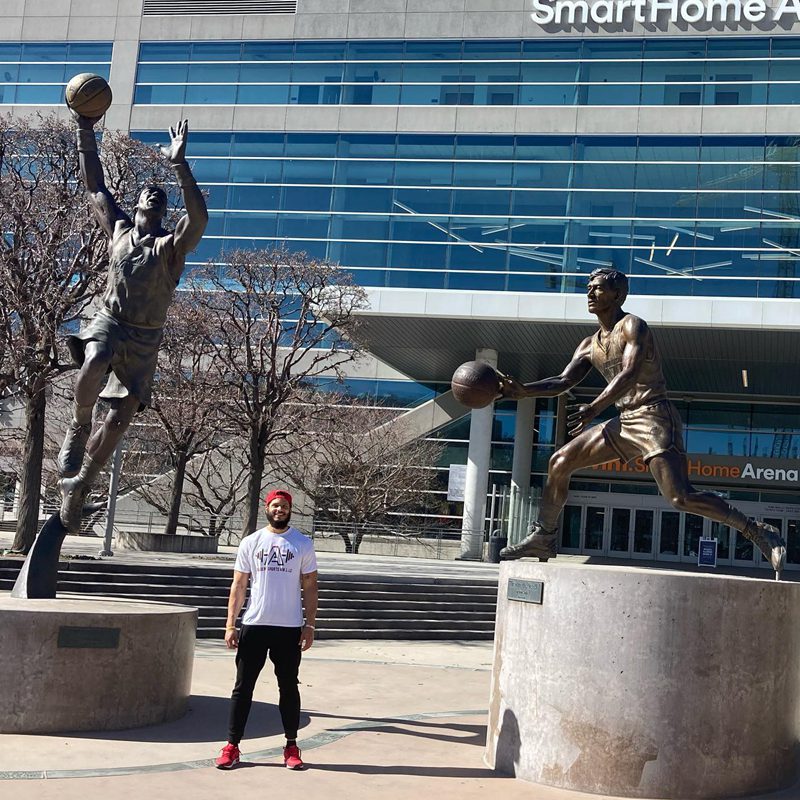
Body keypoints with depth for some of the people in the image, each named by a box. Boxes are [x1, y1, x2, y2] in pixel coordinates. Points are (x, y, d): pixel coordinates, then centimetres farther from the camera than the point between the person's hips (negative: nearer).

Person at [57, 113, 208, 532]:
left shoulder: (172, 245, -3)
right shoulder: (119, 230, 7)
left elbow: (199, 216, -23)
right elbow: (95, 186, 12)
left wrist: (180, 165, -33)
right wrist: (86, 132, 5)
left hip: (145, 336, 0)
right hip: (108, 320, 0)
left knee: (123, 414, -5)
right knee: (93, 364, -35)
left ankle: (77, 485, 10)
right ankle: (78, 426, -9)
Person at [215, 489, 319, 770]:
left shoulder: (303, 544, 4)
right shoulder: (251, 543, 5)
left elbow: (309, 587, 5)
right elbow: (239, 585, 5)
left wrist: (309, 625, -2)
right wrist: (230, 625, -1)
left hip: (290, 628, 0)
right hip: (254, 625, 0)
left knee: (289, 687, 8)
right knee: (243, 687, 3)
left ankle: (291, 746, 17)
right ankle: (232, 746, 9)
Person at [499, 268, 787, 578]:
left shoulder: (632, 326, -7)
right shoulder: (590, 345, 17)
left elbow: (629, 374, -21)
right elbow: (563, 381, 14)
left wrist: (593, 409, -28)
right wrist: (523, 390, -2)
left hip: (655, 417, -8)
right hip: (625, 422, 8)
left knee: (681, 498, -20)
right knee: (560, 462, 4)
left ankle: (757, 531, -9)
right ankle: (543, 538, 16)